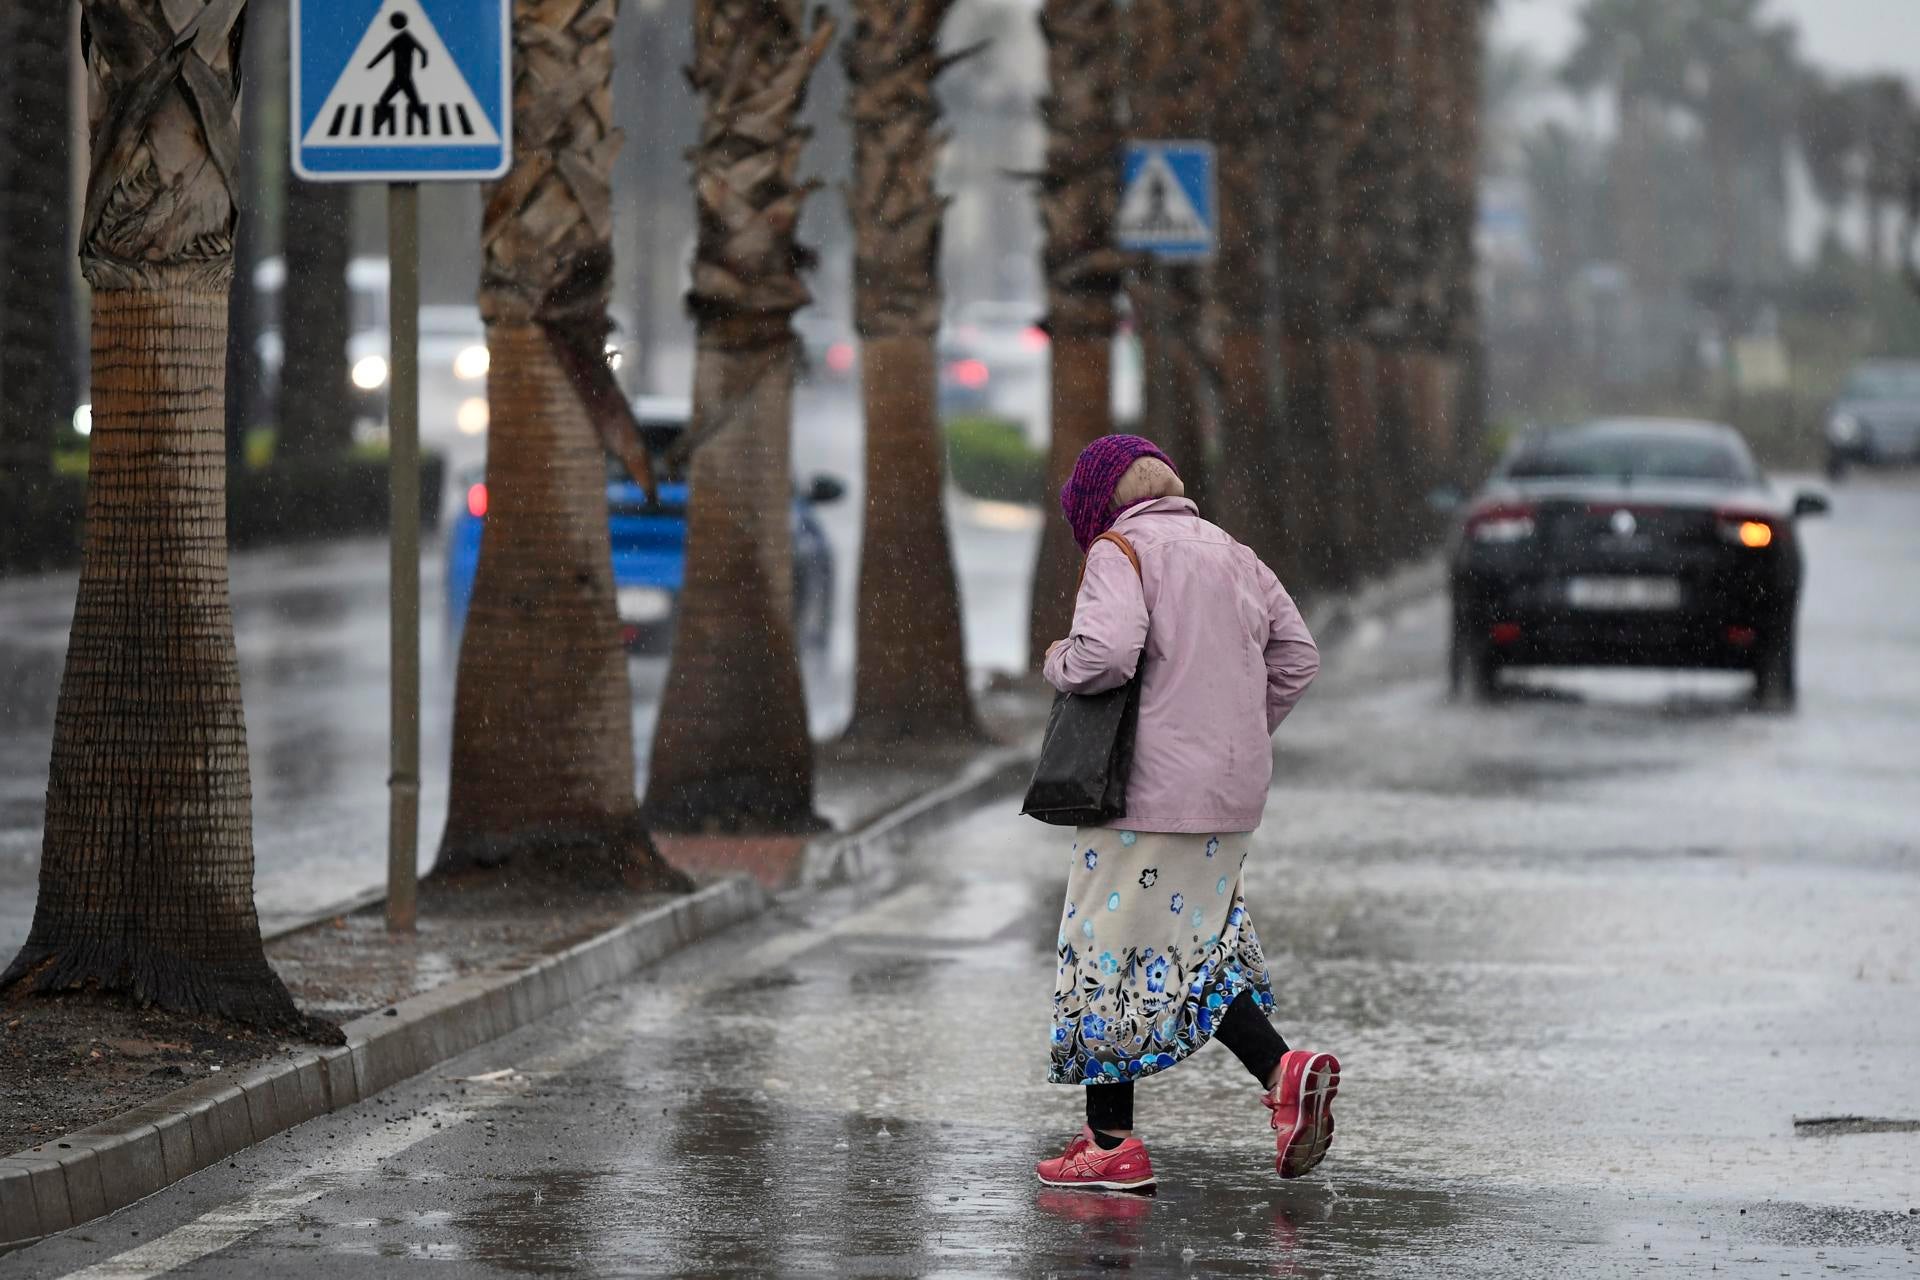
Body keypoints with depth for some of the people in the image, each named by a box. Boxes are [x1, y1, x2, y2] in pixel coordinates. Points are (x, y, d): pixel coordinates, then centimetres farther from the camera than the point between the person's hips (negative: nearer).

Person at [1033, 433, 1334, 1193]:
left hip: (1149, 787, -7)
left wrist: (1060, 663, -2)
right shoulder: (1234, 558, 16)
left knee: (1109, 952, 1)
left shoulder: (1121, 552, -7)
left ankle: (1110, 1144, 3)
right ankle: (1282, 1072, -8)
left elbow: (1106, 652, -23)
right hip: (1230, 795, 7)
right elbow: (1297, 658, 17)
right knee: (1192, 952, 14)